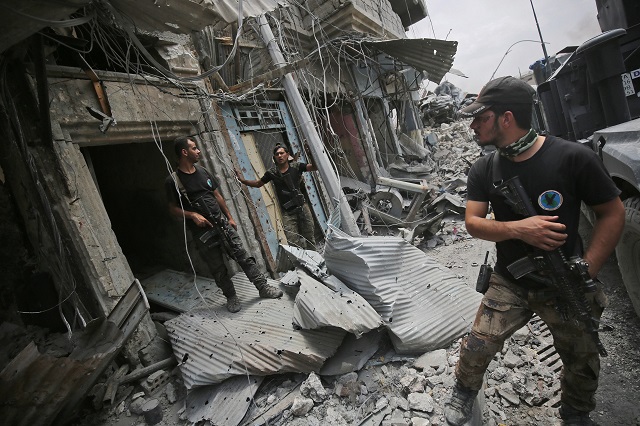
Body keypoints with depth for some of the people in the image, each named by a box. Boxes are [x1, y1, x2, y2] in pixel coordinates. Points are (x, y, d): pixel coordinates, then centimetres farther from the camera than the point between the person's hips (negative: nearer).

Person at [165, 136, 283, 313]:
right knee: (218, 269, 6)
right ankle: (231, 297, 24)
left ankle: (263, 287, 11)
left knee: (243, 256, 2)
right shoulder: (173, 180, -7)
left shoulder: (202, 171, 9)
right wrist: (192, 215, -18)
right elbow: (173, 208, -2)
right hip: (203, 231, -4)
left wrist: (230, 217, 15)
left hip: (222, 224, 4)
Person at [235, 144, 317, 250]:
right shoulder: (272, 172, 4)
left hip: (302, 207, 1)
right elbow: (258, 183, 16)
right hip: (287, 213, 0)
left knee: (309, 239, 7)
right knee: (293, 243, -11)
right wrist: (242, 180, 4)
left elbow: (314, 166, -1)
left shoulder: (296, 166, 3)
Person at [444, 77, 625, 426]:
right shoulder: (483, 171, -5)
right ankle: (464, 392, 29)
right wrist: (519, 229, -27)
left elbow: (612, 213, -9)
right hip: (509, 282, 2)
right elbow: (473, 223, -8)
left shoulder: (572, 158, -17)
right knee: (478, 345, -2)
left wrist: (586, 272, -15)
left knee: (581, 360, 16)